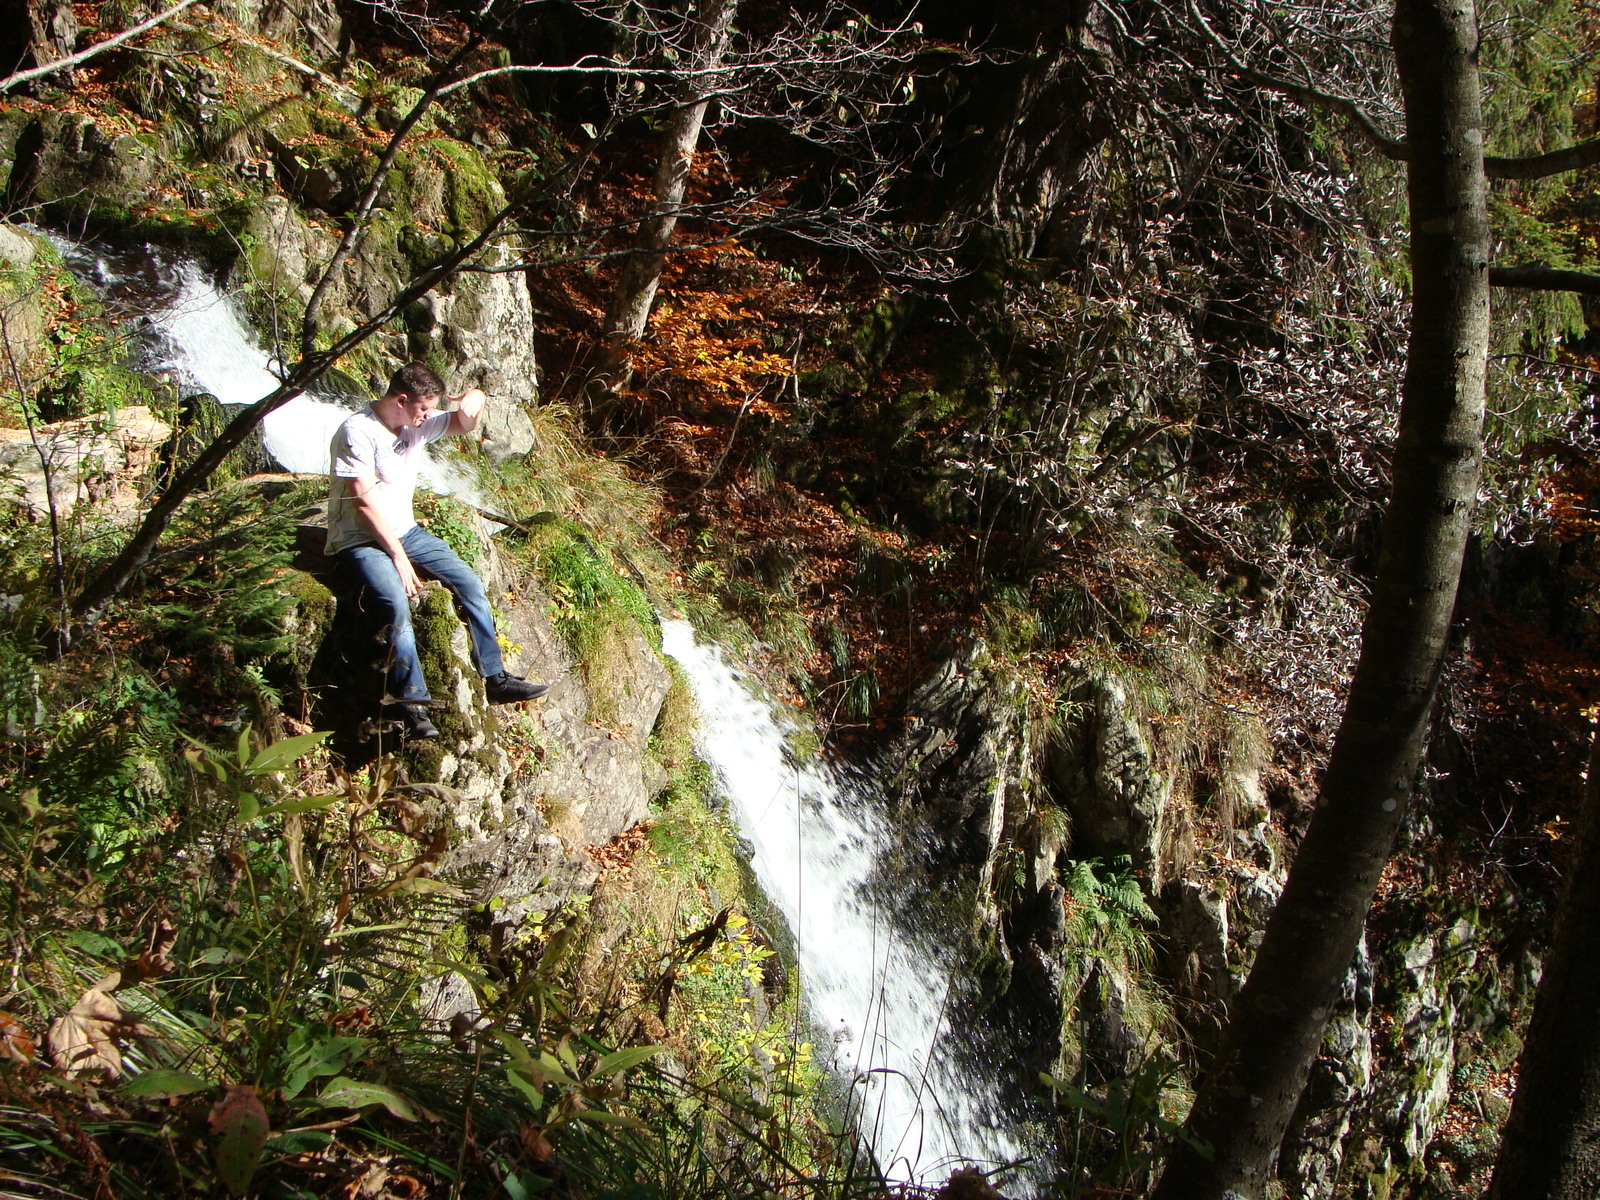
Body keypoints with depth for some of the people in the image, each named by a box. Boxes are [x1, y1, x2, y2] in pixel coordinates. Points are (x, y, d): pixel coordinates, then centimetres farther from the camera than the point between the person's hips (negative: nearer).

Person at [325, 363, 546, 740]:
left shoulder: (417, 425, 5)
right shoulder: (358, 432, -19)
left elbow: (464, 424, 18)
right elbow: (365, 501, -21)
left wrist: (475, 399, -8)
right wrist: (398, 556, -21)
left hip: (405, 532, 8)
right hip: (359, 541, -8)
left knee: (470, 583, -3)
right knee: (396, 604, -32)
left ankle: (496, 679, 6)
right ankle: (411, 706, -29)